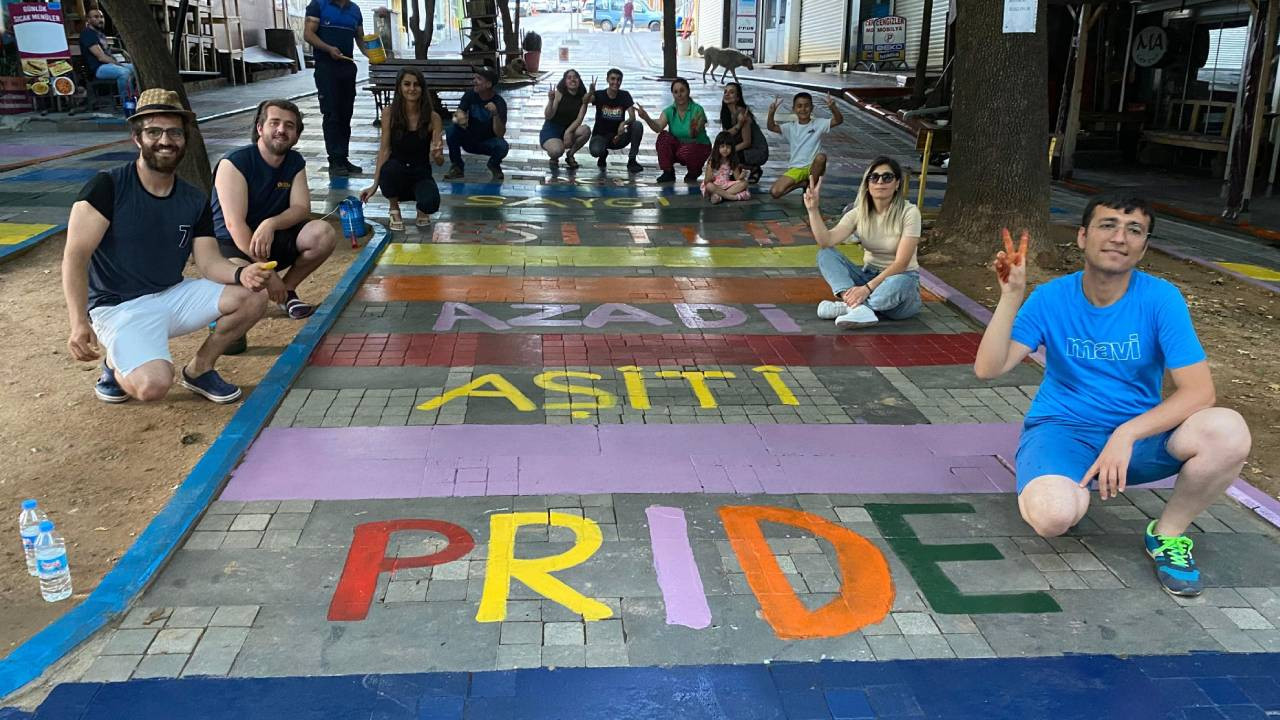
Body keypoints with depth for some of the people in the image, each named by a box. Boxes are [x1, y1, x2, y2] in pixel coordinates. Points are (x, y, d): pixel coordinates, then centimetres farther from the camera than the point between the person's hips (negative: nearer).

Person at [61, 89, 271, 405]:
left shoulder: (195, 200, 4)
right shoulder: (107, 187, -13)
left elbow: (209, 263, -3)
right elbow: (76, 257, -18)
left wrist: (241, 274, -27)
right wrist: (79, 323, -28)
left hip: (173, 296, 6)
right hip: (118, 307, -5)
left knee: (253, 297, -12)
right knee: (153, 384, -30)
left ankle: (199, 368, 7)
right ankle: (118, 363, 8)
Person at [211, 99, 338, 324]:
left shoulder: (295, 163, 2)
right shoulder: (235, 163, -17)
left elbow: (302, 209, -8)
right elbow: (235, 224, -23)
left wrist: (271, 224, -32)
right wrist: (268, 273, -29)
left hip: (271, 239, 6)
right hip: (232, 244, -6)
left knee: (324, 234, -20)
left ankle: (287, 290, 2)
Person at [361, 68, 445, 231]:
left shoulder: (433, 118, -9)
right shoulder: (389, 113, -9)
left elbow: (439, 162, -9)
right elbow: (384, 149, -8)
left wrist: (436, 155, -34)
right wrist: (375, 184, -15)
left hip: (421, 175, -1)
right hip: (396, 174, 1)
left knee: (431, 203, -33)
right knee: (390, 167, -36)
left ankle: (421, 209, 10)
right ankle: (394, 209, -3)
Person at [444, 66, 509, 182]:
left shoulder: (499, 103, -19)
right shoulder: (470, 94, -9)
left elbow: (500, 134, -27)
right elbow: (458, 114, -16)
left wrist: (495, 114, -43)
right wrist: (459, 117, -41)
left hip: (488, 143, -3)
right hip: (469, 140, 3)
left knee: (502, 146, -33)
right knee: (451, 130, -25)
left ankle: (494, 166, 4)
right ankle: (457, 167, -3)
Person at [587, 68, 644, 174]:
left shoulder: (625, 96, -1)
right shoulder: (599, 95, -5)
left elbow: (632, 117, -12)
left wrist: (624, 123, -35)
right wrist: (591, 92, -50)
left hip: (618, 135, 2)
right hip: (601, 135, -2)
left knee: (637, 125, -26)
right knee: (595, 151, -36)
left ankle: (631, 161, -14)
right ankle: (603, 154, 5)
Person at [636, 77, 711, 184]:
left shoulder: (697, 110, -18)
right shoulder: (669, 111, -8)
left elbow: (694, 135, -30)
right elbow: (658, 127, -28)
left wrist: (693, 128, -54)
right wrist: (646, 118, -46)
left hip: (699, 147, -3)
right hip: (678, 145, 3)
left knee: (684, 151, -36)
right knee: (663, 136, -23)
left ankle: (695, 171, -1)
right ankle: (668, 173, -11)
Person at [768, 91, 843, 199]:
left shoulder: (819, 123, 1)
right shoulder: (791, 127, 6)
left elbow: (838, 120, -12)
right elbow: (771, 127, -8)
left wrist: (833, 107, -33)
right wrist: (771, 113, -28)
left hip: (813, 167, -1)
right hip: (795, 169, 1)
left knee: (821, 157, -38)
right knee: (774, 192, -20)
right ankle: (803, 183, 7)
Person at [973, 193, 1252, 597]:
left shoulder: (1161, 299, -8)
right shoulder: (1051, 298, -7)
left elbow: (1198, 390, -14)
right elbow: (988, 369, -15)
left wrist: (1127, 433, -27)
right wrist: (1011, 295, -26)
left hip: (1139, 432, 2)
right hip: (1062, 429, -1)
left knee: (1229, 432, -28)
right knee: (1053, 515, -35)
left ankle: (1168, 533, -1)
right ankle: (1071, 489, 7)